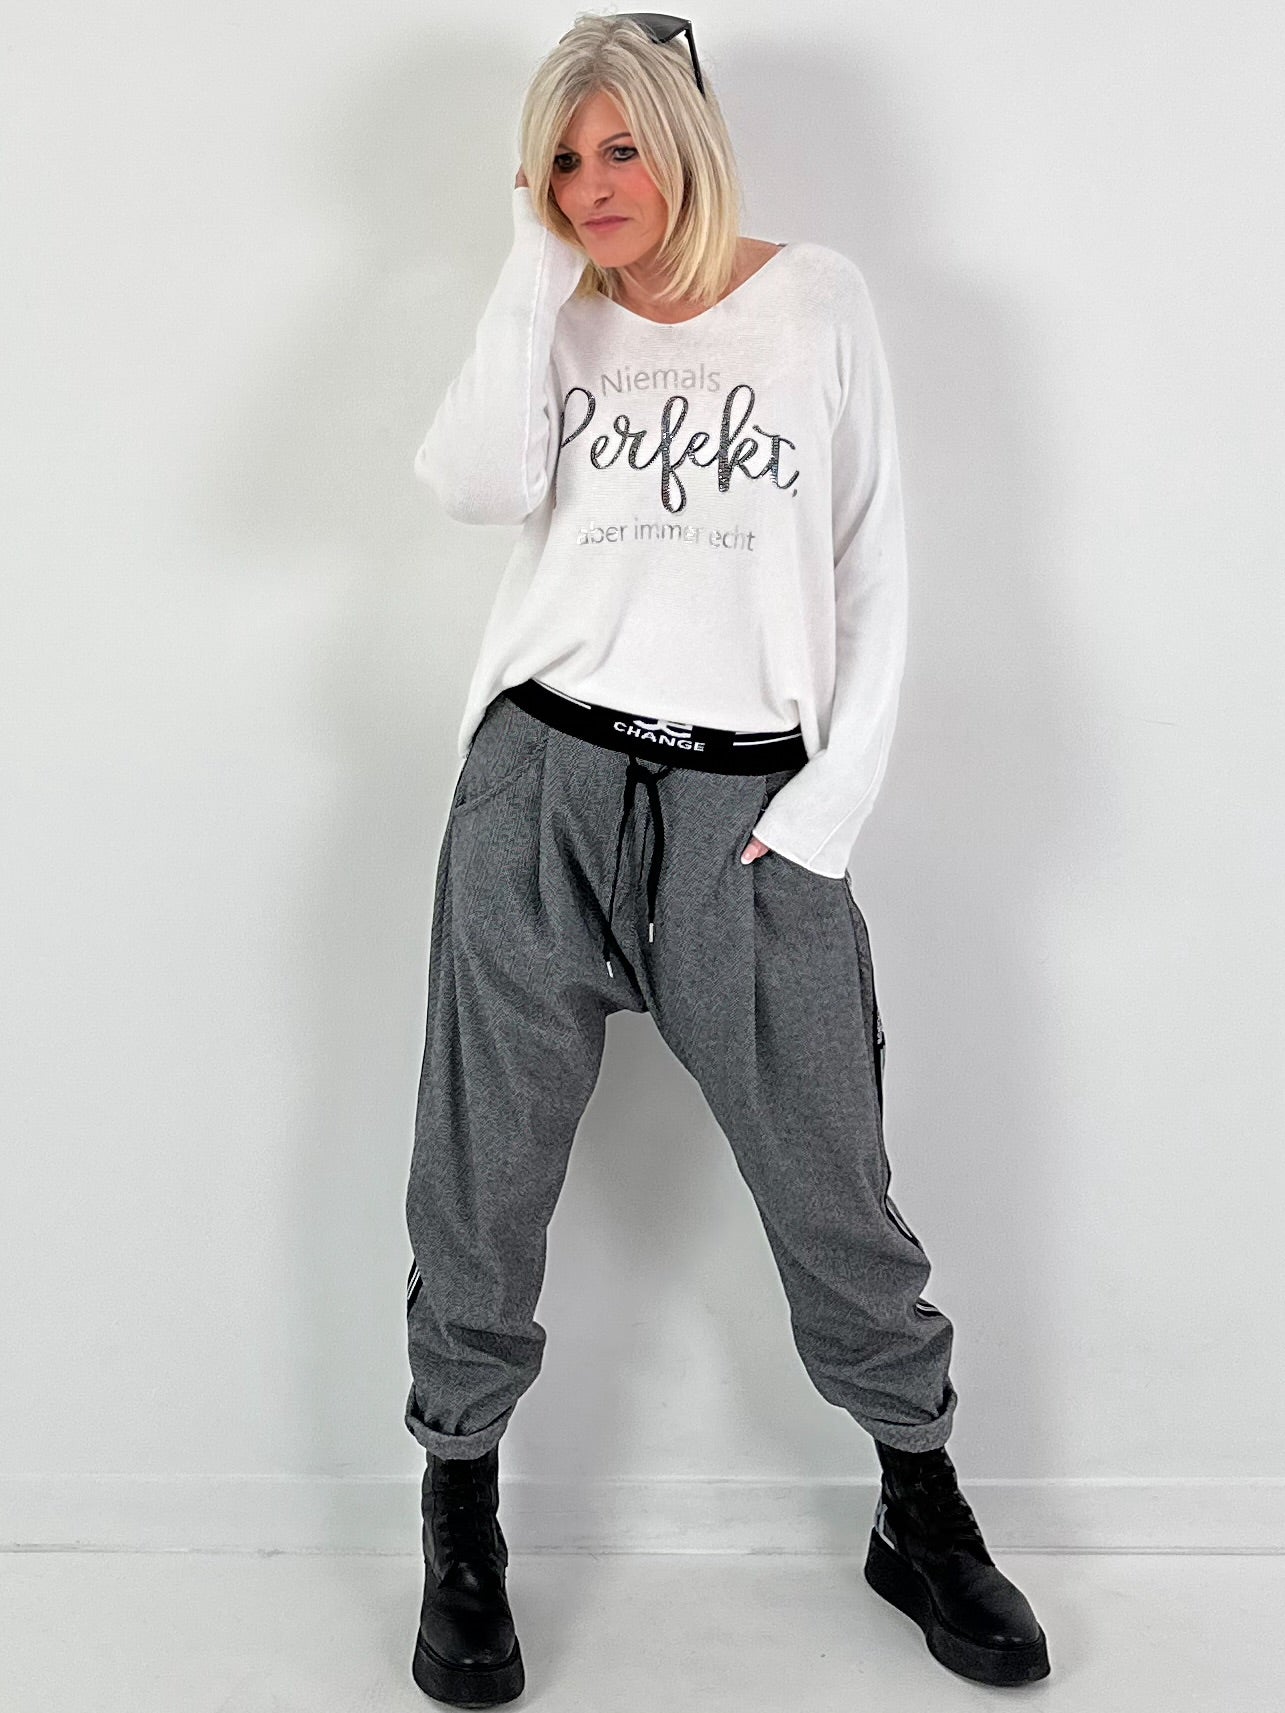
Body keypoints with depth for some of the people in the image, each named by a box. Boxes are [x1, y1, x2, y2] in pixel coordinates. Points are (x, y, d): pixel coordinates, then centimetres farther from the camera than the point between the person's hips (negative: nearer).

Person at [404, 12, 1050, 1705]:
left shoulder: (819, 300, 7)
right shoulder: (551, 320, 12)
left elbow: (873, 563, 5)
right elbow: (477, 484, -8)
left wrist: (835, 794, -4)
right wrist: (535, 277, -4)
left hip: (750, 802, -1)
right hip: (544, 779, 2)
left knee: (831, 1179, 4)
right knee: (485, 1173, 5)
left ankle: (924, 1515, 25)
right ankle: (461, 1530, 22)